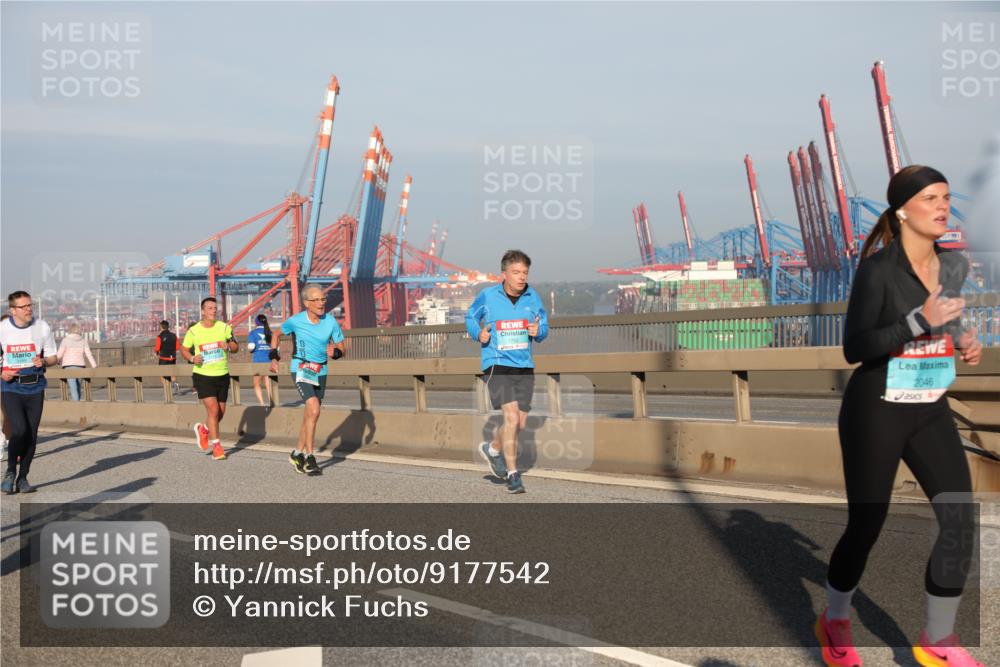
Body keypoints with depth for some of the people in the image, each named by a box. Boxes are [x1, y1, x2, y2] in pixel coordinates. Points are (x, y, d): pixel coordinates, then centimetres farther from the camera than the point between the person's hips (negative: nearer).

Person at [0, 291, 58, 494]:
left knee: (32, 434, 4)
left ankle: (23, 478, 18)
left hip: (35, 387, 2)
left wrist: (44, 361, -15)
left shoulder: (42, 327, 0)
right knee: (19, 431, -15)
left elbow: (53, 357, 7)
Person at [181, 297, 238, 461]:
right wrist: (192, 358, -11)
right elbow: (184, 349, 10)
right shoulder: (193, 331, -2)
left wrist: (229, 346, -16)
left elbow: (236, 348, 7)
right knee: (213, 409, -14)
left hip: (222, 375, 3)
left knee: (221, 412, 9)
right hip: (202, 375, -3)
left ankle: (203, 429, 39)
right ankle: (216, 446, -3)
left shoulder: (224, 327, 3)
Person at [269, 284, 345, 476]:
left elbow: (341, 349, 1)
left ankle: (298, 453, 30)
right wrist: (274, 357, 3)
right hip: (300, 369, -4)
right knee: (314, 410, -21)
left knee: (310, 415, 12)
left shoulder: (331, 322, -6)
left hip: (320, 372, 4)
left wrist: (334, 352, -21)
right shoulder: (295, 321, -9)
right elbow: (277, 334, 11)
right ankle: (310, 458, -14)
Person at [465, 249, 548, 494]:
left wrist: (538, 331, -11)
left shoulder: (533, 297, 2)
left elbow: (544, 326, 12)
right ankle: (512, 474, -7)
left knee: (520, 423, 10)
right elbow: (470, 317, 12)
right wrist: (478, 333, -7)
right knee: (511, 416, -18)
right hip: (496, 364, -4)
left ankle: (492, 449, 40)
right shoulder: (488, 296, -5)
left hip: (525, 366, 4)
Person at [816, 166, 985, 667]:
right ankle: (834, 623, 28)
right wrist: (921, 320, -28)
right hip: (875, 412, -6)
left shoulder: (954, 266, 5)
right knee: (865, 525, 3)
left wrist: (965, 341, 0)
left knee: (960, 521, -3)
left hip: (931, 412, 6)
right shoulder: (878, 269, -15)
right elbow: (854, 349, -20)